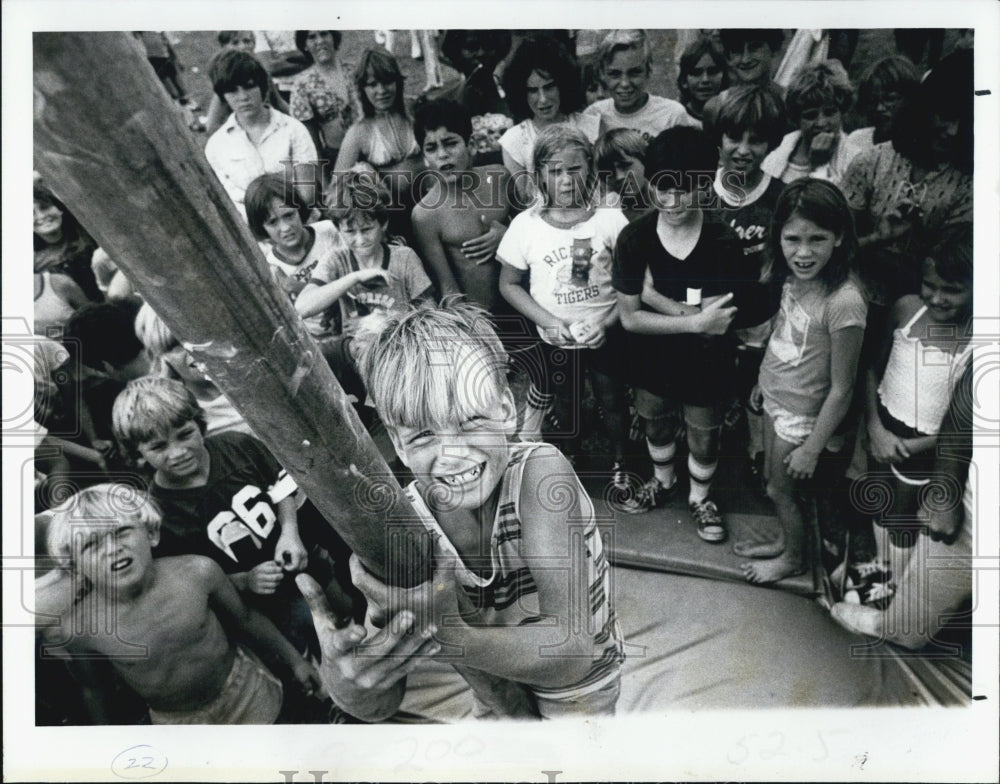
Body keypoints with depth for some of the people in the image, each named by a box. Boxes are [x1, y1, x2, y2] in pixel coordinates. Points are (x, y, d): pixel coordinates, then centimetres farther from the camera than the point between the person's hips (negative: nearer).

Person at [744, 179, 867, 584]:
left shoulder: (843, 301, -32)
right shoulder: (796, 277, -10)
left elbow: (841, 390, -23)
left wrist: (813, 448, -16)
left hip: (802, 415, -6)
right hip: (775, 399, 7)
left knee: (781, 490, 15)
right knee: (772, 479, 24)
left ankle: (794, 558, 43)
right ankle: (786, 541, 50)